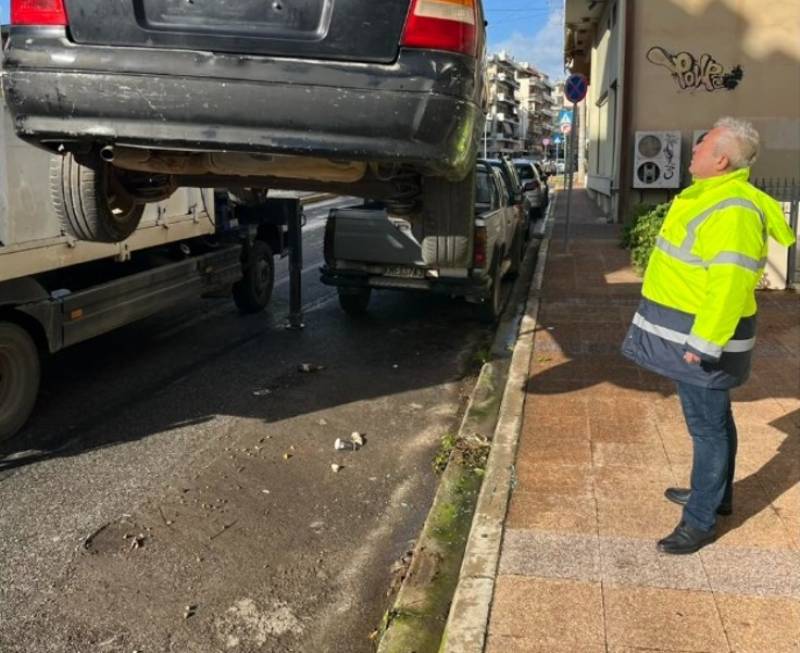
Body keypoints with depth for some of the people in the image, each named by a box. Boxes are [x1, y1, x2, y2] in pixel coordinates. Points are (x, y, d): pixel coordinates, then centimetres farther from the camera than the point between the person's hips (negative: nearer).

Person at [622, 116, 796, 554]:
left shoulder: (732, 211, -24)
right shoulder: (708, 195, 10)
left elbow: (730, 286, -29)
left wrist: (704, 342, -29)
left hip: (703, 336, -11)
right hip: (692, 328, 11)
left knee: (707, 424, -1)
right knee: (711, 417, 21)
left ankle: (701, 520, 9)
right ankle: (715, 493, 37)